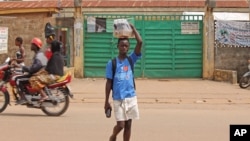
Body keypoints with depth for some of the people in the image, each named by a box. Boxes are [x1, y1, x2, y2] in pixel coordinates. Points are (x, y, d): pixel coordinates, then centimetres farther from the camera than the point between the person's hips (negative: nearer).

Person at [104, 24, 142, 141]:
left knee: (128, 125, 7)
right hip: (118, 99, -2)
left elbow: (140, 42, -9)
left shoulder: (131, 60, 4)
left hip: (131, 97, 3)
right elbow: (109, 83, 0)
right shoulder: (111, 63, -2)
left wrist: (133, 28, -6)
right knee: (120, 125, -3)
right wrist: (106, 101, -1)